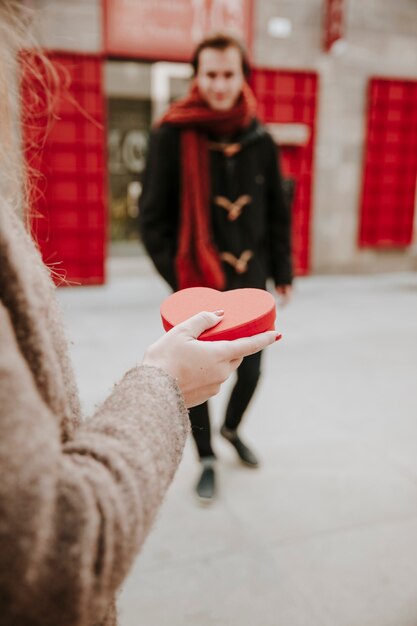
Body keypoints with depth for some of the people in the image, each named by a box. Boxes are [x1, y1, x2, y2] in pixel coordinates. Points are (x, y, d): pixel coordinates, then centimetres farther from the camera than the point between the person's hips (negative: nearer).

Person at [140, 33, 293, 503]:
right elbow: (153, 216, -8)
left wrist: (282, 272, 8)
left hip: (250, 278, 4)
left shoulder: (260, 139, 2)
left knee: (252, 366, 13)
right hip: (197, 282, -3)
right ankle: (207, 460, 30)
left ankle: (231, 429, 44)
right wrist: (179, 276, -12)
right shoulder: (171, 135, -10)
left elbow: (277, 213, 8)